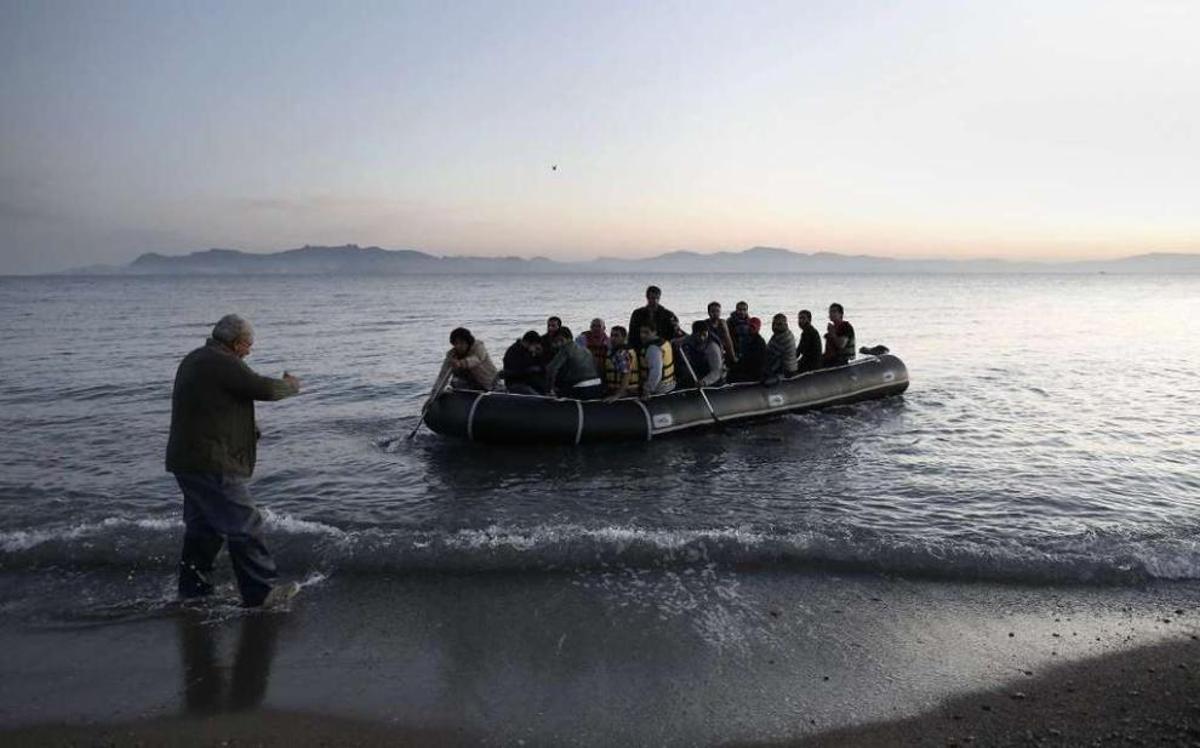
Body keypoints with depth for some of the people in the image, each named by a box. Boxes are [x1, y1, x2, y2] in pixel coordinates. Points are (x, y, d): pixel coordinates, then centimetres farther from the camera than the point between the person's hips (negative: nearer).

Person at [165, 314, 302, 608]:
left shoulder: (193, 360, 16)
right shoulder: (223, 364, -17)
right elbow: (265, 388, -16)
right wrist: (291, 386, 4)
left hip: (186, 460, 11)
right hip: (210, 464, -11)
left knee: (203, 524, 19)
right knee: (244, 524, -4)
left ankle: (193, 588, 28)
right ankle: (261, 590, 1)